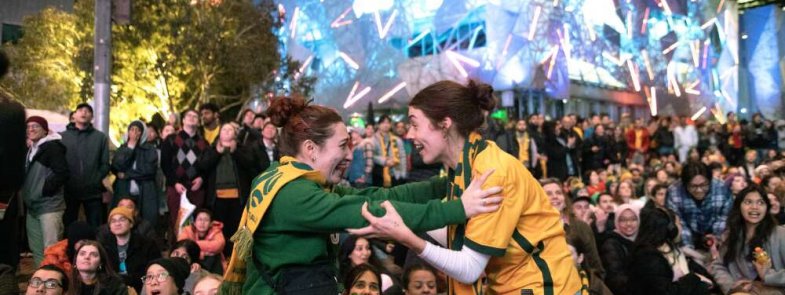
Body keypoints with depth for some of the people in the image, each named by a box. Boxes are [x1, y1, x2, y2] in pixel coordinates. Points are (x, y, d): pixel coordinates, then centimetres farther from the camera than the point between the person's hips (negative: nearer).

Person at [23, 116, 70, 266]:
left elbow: (63, 172, -19)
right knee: (36, 249, 13)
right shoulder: (31, 150, 19)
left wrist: (44, 189, -17)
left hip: (49, 206, -9)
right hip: (32, 207, 9)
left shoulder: (52, 147, -9)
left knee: (51, 249, -11)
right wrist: (26, 195, 14)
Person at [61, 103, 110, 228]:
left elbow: (105, 164, 5)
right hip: (68, 191, 0)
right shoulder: (62, 136, 9)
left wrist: (96, 181, -5)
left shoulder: (100, 137, 8)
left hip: (93, 192, 0)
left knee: (95, 228, 6)